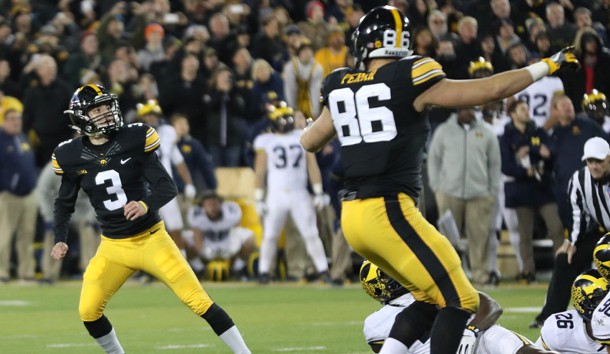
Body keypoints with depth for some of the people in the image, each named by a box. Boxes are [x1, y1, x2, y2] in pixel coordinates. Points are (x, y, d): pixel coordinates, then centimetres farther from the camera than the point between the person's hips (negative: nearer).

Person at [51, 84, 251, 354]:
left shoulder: (134, 140, -11)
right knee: (88, 311, -8)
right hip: (113, 247, 2)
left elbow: (167, 187, -13)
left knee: (199, 301, -8)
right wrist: (60, 239, 0)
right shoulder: (71, 156, -4)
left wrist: (146, 205, -33)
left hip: (152, 239, -2)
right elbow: (65, 202, 13)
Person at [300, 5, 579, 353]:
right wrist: (549, 65, 7)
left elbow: (310, 142, 25)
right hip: (388, 211, -8)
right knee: (458, 300, -1)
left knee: (433, 298, 17)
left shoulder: (340, 86, 10)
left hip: (354, 216, 8)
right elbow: (493, 90, -5)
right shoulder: (407, 81, -8)